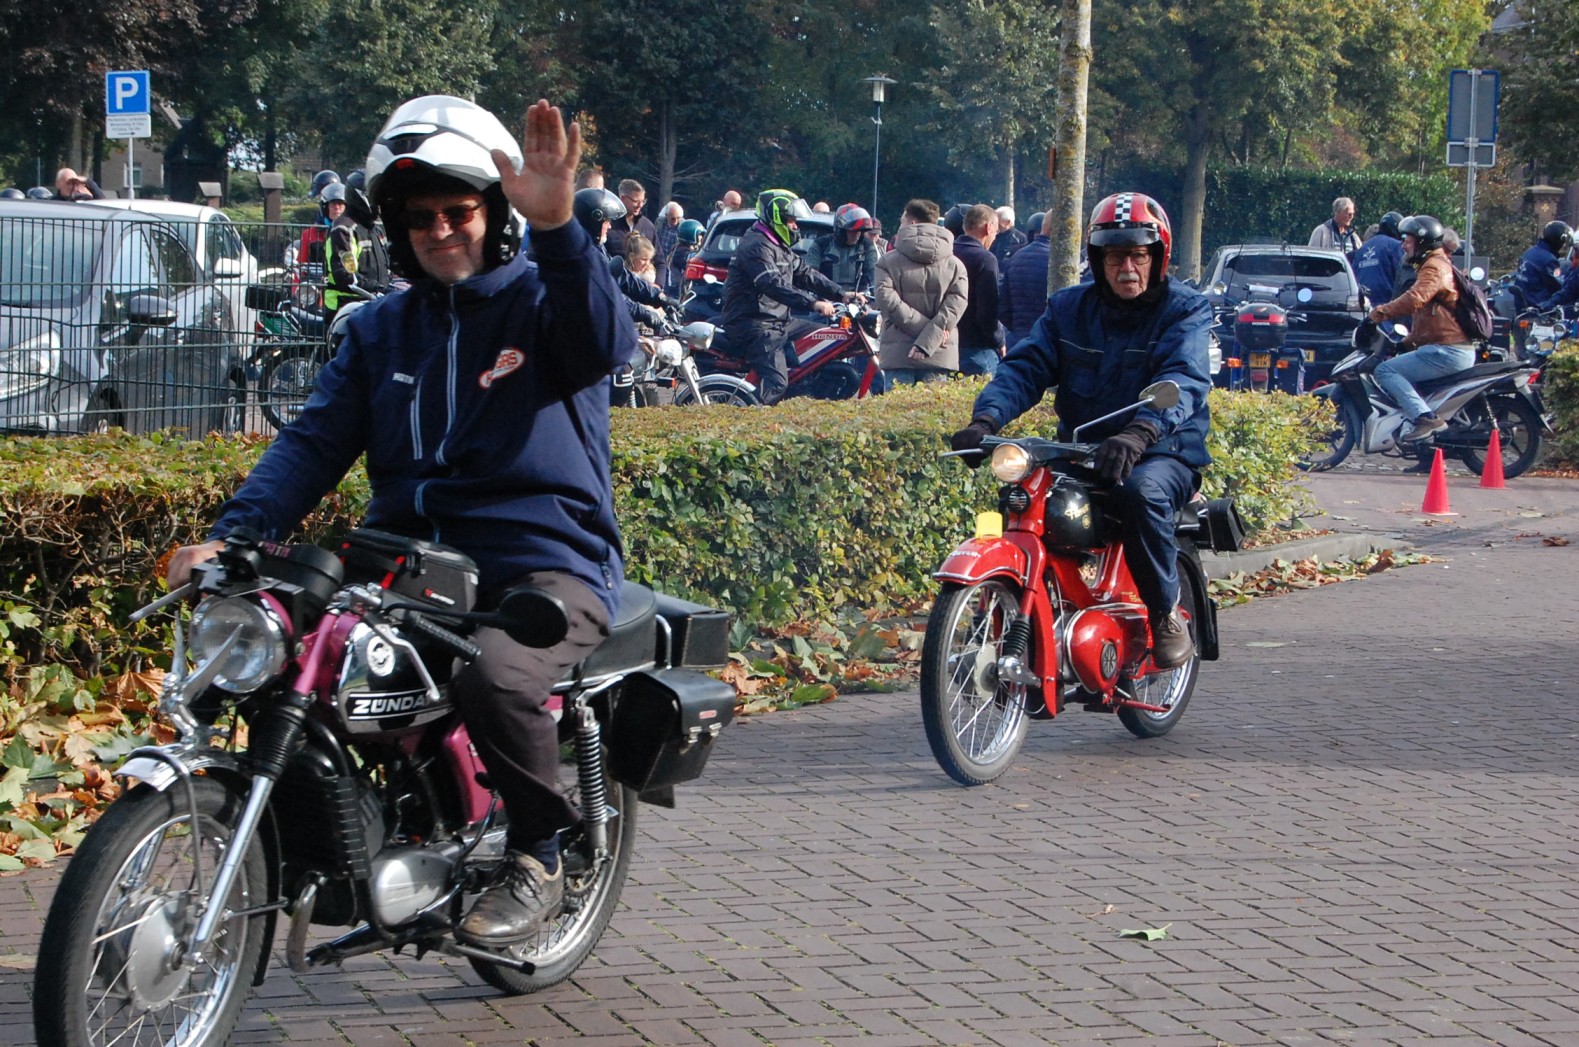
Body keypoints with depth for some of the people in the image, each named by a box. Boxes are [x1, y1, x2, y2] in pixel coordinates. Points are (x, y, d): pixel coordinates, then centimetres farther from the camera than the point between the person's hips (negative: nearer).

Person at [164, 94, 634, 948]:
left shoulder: (544, 301, 4)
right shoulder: (378, 330, 19)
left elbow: (601, 340, -21)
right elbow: (314, 443, 8)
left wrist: (556, 227, -38)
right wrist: (229, 536, -9)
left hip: (546, 566, -5)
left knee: (495, 678, -35)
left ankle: (538, 856, -9)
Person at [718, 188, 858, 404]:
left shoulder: (780, 247, 20)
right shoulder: (757, 246, -15)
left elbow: (805, 273, 19)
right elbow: (774, 285, -29)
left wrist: (841, 294, 7)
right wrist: (813, 303, -37)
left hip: (777, 322, 11)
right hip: (754, 325, -11)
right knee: (776, 385, -26)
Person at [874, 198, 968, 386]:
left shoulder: (888, 261, 2)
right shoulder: (955, 264, 6)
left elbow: (887, 300, -10)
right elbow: (956, 304, -6)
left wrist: (920, 326, -8)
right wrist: (928, 339, -12)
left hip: (897, 354, -2)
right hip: (939, 355, 2)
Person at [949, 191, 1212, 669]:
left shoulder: (1186, 310, -4)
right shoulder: (1068, 307, 10)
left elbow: (1183, 380, -23)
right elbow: (1026, 366, -2)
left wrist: (1139, 433, -44)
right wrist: (985, 419, -25)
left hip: (1164, 451, -4)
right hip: (1080, 449, 4)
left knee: (1141, 491, -37)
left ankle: (1165, 615, -17)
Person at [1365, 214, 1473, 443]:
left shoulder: (1434, 267, -10)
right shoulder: (1440, 265, 25)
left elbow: (1414, 300, -29)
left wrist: (1377, 314, -25)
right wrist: (1406, 342, 22)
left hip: (1447, 351, -11)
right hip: (1459, 350, 11)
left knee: (1385, 371, -17)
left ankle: (1425, 417, -31)